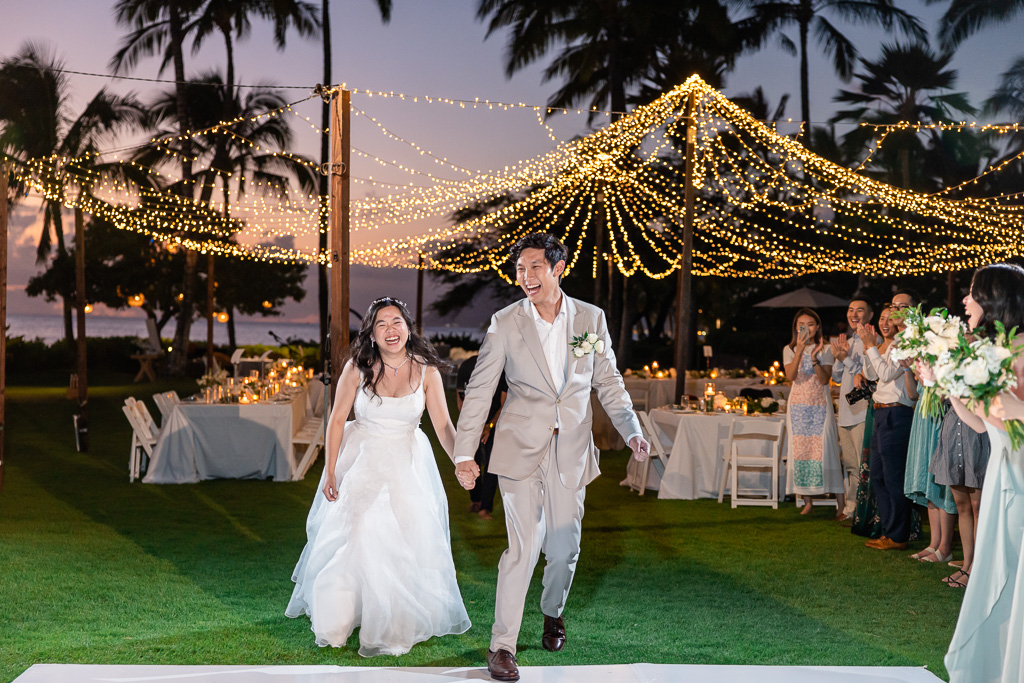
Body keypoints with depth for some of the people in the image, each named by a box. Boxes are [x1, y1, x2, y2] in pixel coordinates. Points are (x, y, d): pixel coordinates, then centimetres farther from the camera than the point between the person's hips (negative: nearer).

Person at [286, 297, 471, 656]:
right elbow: (337, 419, -3)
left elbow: (443, 425, -12)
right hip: (361, 461, -1)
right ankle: (334, 623, 17)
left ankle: (390, 626, 14)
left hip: (406, 464, 1)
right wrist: (330, 471, -4)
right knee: (350, 538, -2)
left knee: (402, 543, -2)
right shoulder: (357, 368, -11)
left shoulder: (426, 371, -9)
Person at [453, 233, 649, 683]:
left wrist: (632, 430, -4)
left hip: (571, 451, 2)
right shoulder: (505, 323, -3)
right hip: (521, 449, -2)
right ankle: (502, 645, 1)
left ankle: (553, 613, 40)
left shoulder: (591, 318, 3)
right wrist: (464, 453, -6)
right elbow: (479, 391, -2)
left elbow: (608, 383, 10)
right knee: (524, 547, -9)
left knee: (564, 548, 10)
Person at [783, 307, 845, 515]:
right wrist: (800, 349, -19)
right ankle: (807, 502, 7)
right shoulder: (789, 349, 6)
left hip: (820, 405, -2)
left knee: (826, 449, -9)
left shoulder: (825, 349, 3)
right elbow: (791, 375, -11)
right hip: (798, 405, 2)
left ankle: (841, 502, -7)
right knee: (800, 450, 0)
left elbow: (824, 379, -8)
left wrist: (814, 357, -20)